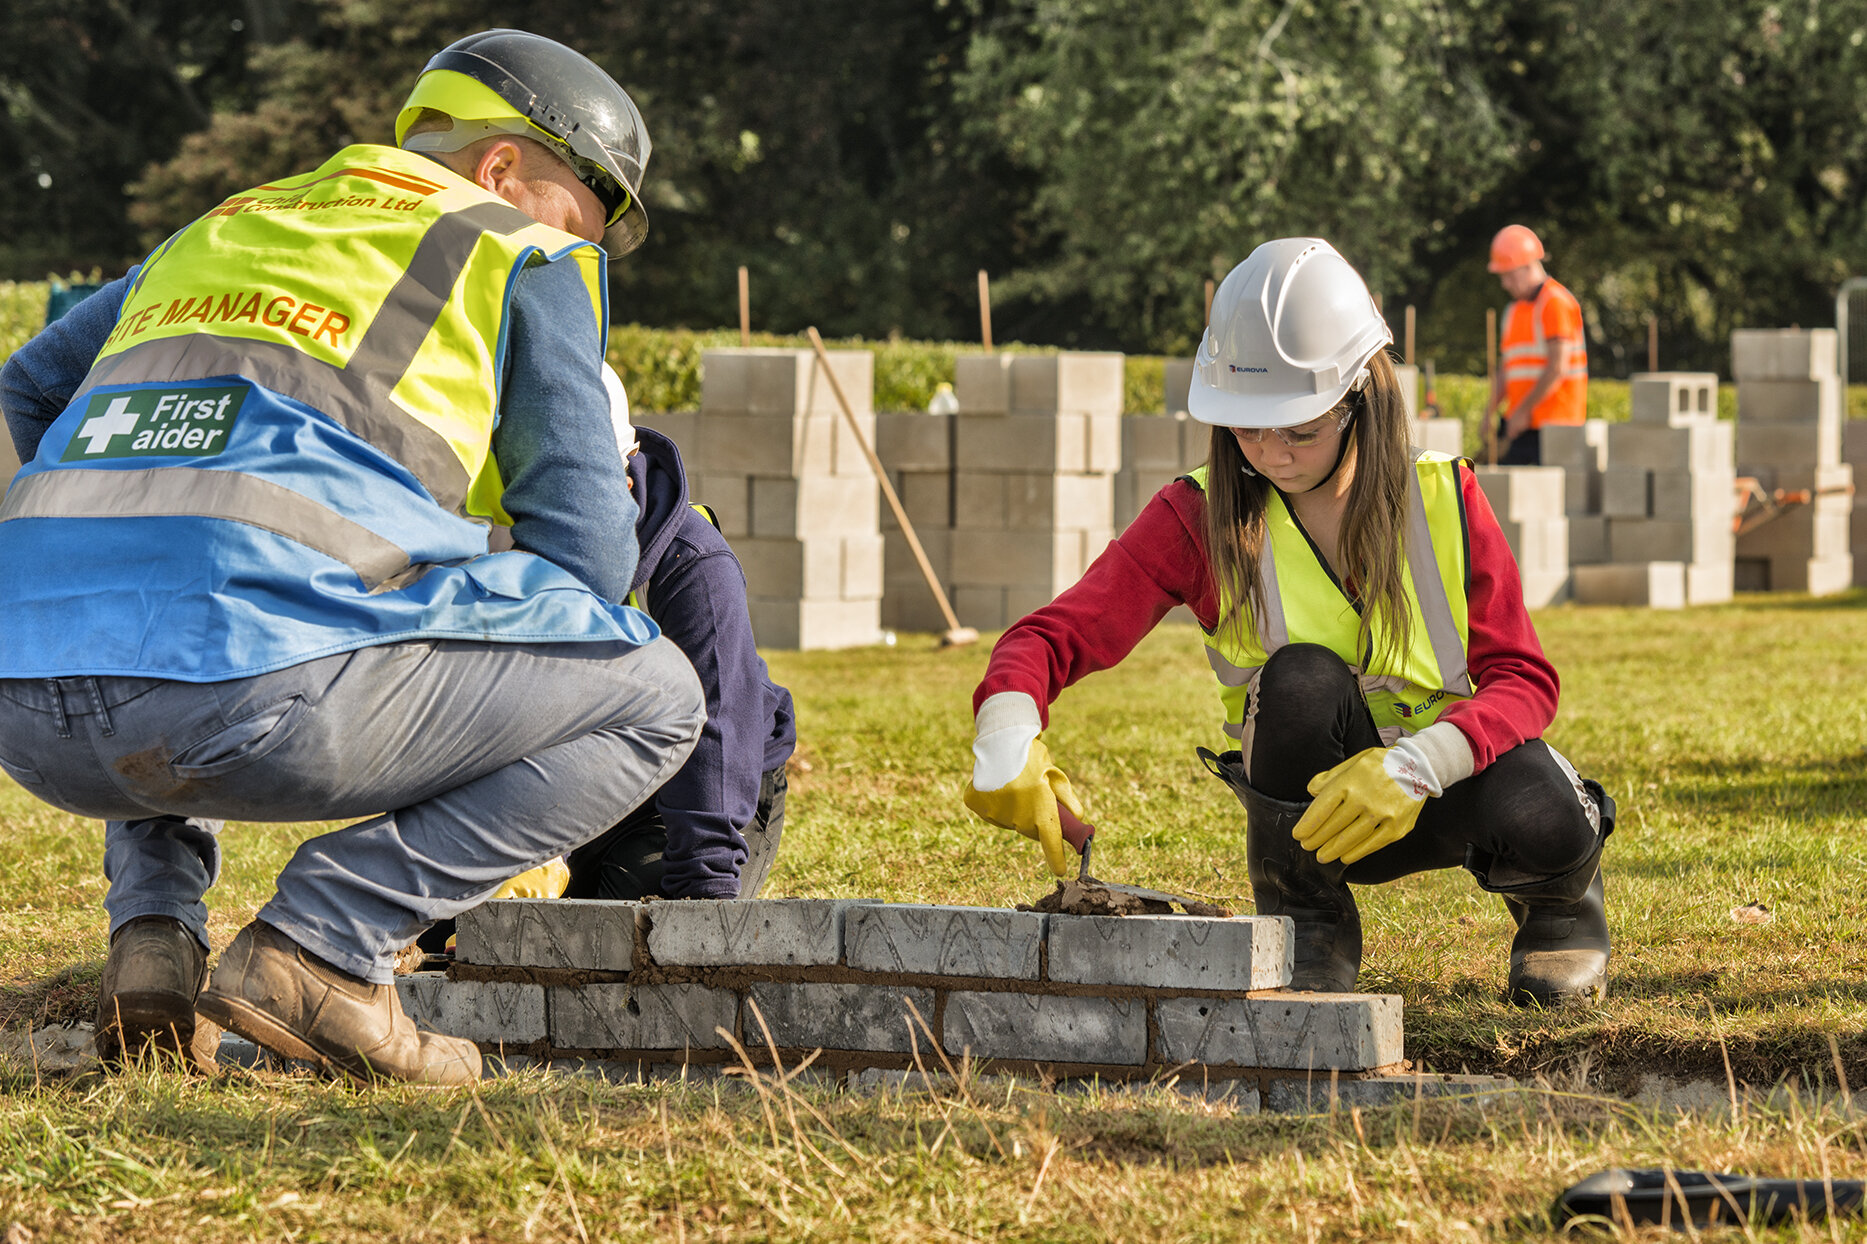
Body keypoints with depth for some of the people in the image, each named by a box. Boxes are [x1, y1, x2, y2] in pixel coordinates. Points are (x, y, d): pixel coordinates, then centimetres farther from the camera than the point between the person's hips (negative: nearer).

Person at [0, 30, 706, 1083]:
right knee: (656, 697, 9)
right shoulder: (525, 264, 15)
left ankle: (152, 929, 16)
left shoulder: (221, 234, 32)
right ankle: (325, 945, -4)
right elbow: (581, 551, 12)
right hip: (253, 686, -7)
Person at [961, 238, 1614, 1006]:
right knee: (1303, 678, -33)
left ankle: (1559, 899, 6)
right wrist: (1008, 741, -40)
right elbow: (1059, 633, -16)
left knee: (1542, 822, -34)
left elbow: (1522, 680, -13)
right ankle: (1307, 928, -9)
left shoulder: (1443, 499, -8)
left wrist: (1418, 764, -33)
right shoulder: (1201, 517, -9)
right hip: (1318, 800, 0)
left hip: (1449, 777, 0)